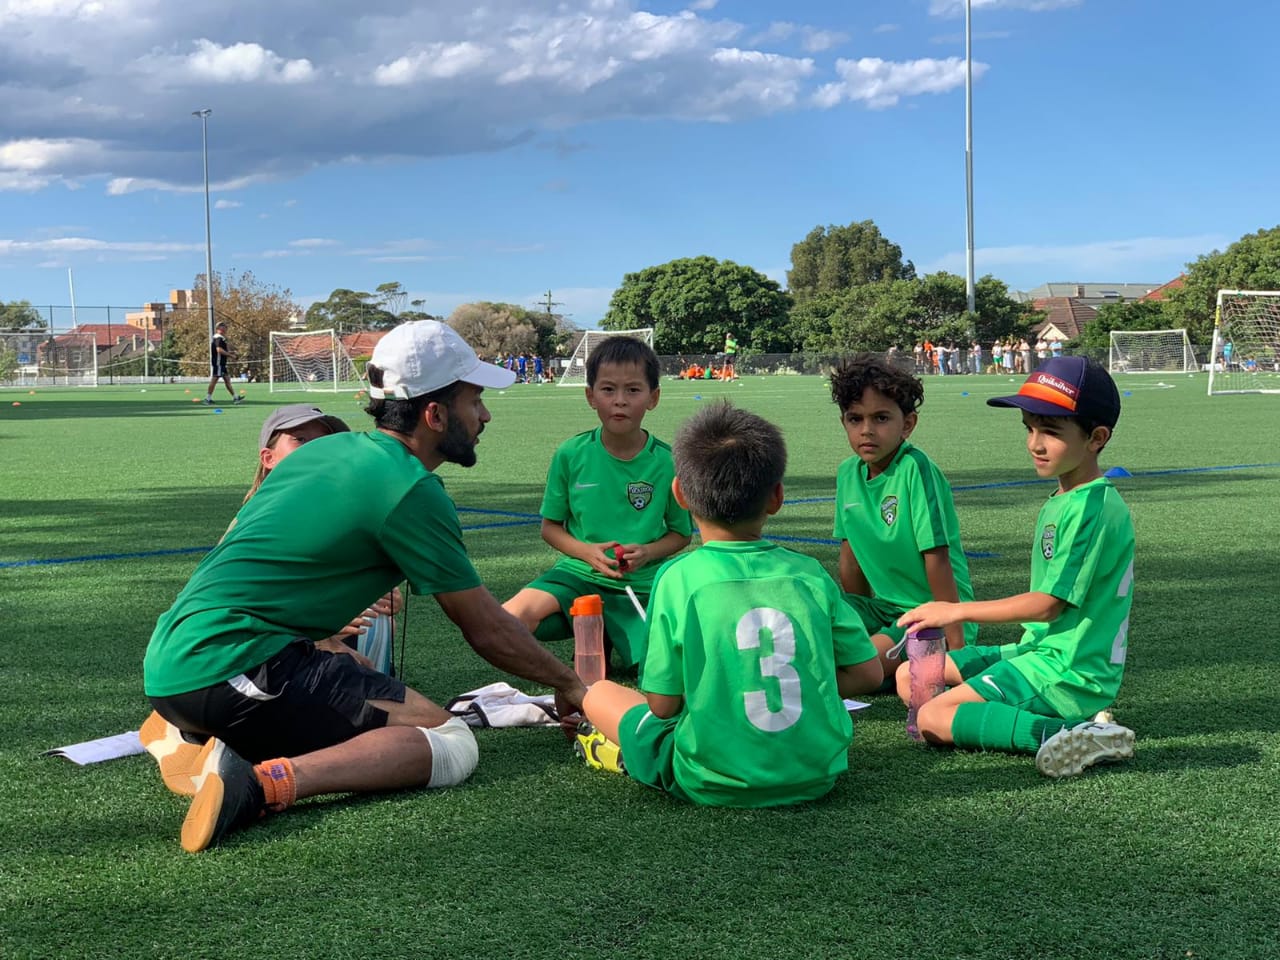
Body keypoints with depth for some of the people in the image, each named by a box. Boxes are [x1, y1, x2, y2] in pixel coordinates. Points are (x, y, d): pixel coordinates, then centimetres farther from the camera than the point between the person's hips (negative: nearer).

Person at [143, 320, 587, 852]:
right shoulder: (410, 489, -7)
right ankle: (269, 782, -26)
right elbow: (487, 630, 1)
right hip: (232, 665, -9)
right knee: (452, 744, -9)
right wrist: (569, 684, 17)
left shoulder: (328, 448, 18)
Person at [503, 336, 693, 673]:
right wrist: (587, 552, -13)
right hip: (579, 572, 0)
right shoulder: (571, 454, -3)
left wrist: (647, 553, -13)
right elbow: (550, 526, 6)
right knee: (509, 620, -28)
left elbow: (681, 533, 7)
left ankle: (617, 638, 14)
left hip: (642, 585, 0)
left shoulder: (667, 462, -4)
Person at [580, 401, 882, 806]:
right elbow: (868, 674, 4)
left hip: (712, 784, -2)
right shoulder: (810, 574, -2)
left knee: (600, 693, 16)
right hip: (817, 776, 3)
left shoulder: (679, 578, -11)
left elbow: (663, 704, -8)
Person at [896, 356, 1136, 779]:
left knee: (933, 719, -20)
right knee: (911, 677, 10)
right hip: (1042, 651, 11)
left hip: (1068, 671, -11)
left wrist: (958, 611, -12)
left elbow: (1049, 603, -19)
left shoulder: (1093, 507, -18)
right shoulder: (1059, 501, 13)